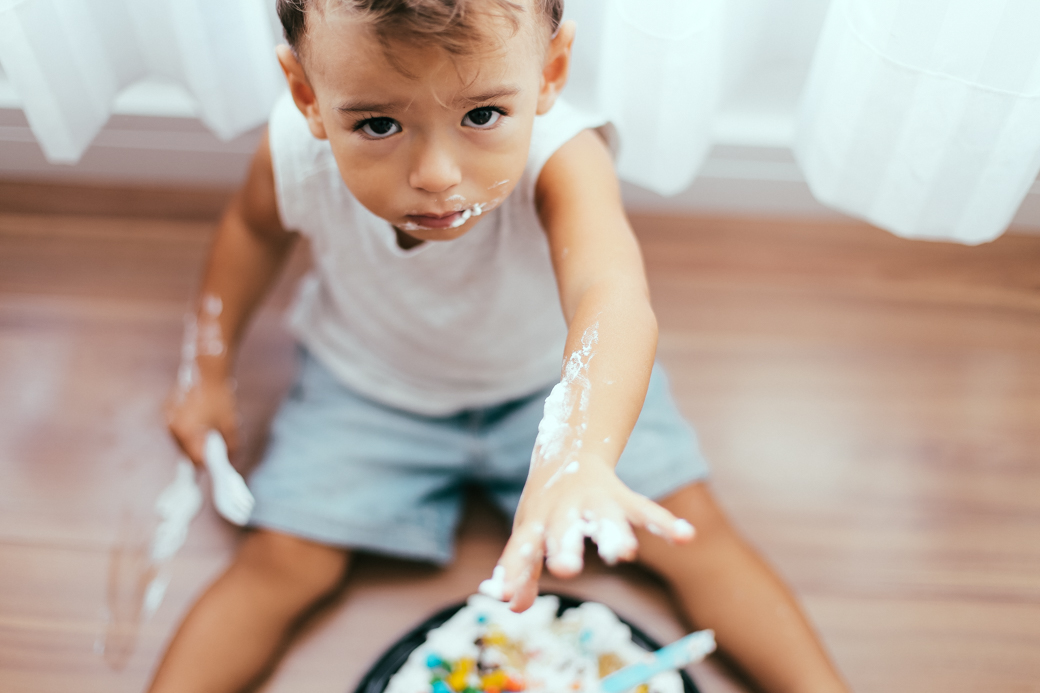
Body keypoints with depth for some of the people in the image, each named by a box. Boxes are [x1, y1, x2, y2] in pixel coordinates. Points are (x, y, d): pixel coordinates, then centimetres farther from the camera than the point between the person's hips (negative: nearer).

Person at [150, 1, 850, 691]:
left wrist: (572, 457, -78)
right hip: (371, 389, 2)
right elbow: (255, 226, -2)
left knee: (693, 529, -5)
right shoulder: (298, 152, -27)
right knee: (283, 564, -7)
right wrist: (209, 369, 4)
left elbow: (611, 296, -57)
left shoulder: (562, 159, -37)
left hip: (554, 380, -1)